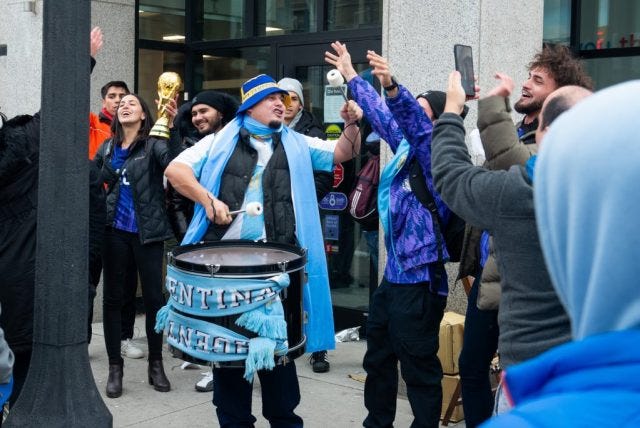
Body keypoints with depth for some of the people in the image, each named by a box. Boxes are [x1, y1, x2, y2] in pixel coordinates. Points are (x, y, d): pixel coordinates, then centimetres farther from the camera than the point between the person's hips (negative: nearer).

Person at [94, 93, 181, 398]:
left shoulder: (154, 144, -4)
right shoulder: (108, 148, 9)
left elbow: (176, 163, -24)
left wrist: (172, 128, -35)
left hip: (147, 231, -3)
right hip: (114, 230, 3)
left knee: (153, 297, 3)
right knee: (113, 297, 6)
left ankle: (156, 364, 18)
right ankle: (115, 367, 16)